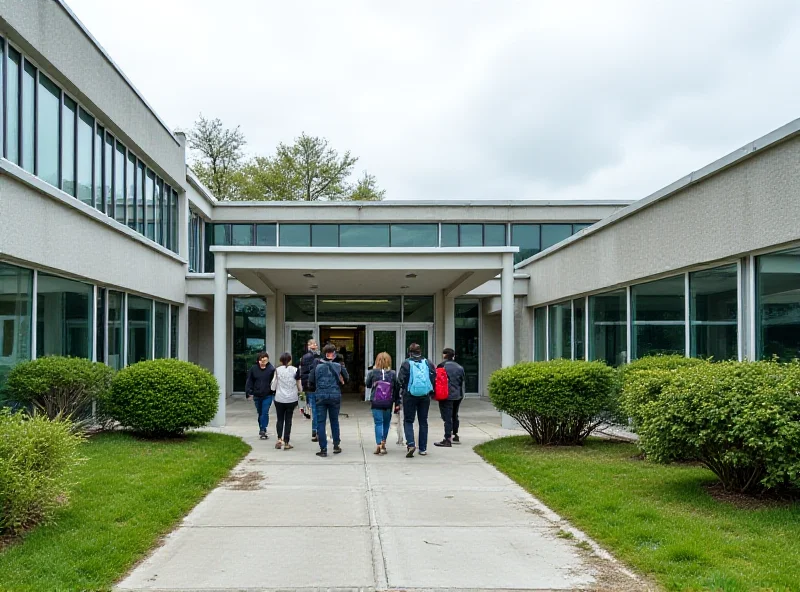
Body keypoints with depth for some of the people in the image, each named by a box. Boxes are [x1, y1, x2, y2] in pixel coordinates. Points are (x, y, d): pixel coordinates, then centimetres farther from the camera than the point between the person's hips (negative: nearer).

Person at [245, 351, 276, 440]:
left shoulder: (271, 369, -9)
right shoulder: (253, 369, -2)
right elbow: (249, 381, 3)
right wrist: (249, 392, -3)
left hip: (267, 395, -3)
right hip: (257, 395, 3)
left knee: (265, 413, -9)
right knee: (260, 413, 15)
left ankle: (263, 430, -5)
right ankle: (262, 430, 29)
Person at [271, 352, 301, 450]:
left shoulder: (277, 370, -5)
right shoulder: (295, 370, -6)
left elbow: (273, 385, -1)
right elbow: (299, 384, -1)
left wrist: (274, 390, 21)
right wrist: (299, 392, 19)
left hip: (279, 399, 0)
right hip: (291, 399, 0)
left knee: (280, 419, 14)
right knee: (288, 420, 7)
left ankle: (279, 439, -3)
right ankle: (286, 442, 5)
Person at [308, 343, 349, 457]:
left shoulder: (317, 366, -2)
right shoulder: (338, 366, -4)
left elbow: (311, 381, -1)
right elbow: (346, 379, 5)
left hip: (320, 396, -1)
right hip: (335, 396, 1)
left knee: (320, 422, 4)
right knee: (334, 421, 17)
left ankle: (323, 449, 1)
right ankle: (336, 446, 21)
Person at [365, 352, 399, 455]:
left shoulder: (372, 372, -6)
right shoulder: (392, 374, -4)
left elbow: (367, 384, 8)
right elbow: (397, 388, 1)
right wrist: (397, 402, 9)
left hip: (376, 403, -1)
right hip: (388, 404, 1)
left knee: (378, 423, 2)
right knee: (386, 423, 17)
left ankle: (379, 445, -8)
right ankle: (383, 443, 22)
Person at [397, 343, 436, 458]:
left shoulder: (406, 364, -6)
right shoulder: (428, 364, 2)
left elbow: (401, 379, -9)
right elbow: (434, 377, 2)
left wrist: (403, 389, 9)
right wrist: (431, 392, 13)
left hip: (410, 396, -3)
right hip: (425, 396, 3)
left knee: (408, 421, 6)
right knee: (423, 422, 12)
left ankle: (411, 444, -14)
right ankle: (423, 448, 14)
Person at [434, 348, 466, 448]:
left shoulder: (441, 366, -9)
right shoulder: (459, 367, 6)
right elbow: (462, 380, 11)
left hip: (446, 396, -6)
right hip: (458, 396, 6)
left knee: (447, 417, -6)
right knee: (454, 416, 22)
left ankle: (448, 439, -10)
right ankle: (455, 435, 34)